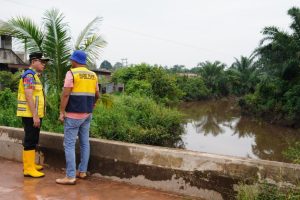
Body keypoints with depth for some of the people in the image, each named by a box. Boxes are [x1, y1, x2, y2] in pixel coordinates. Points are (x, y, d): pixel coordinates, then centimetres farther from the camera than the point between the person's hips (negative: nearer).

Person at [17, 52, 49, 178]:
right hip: (30, 115, -10)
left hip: (34, 114, 10)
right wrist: (35, 116, -23)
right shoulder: (29, 75, -13)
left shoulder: (35, 75, 18)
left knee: (33, 140, 16)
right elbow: (28, 97, -21)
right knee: (30, 141, -6)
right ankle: (28, 169, -2)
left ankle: (30, 164, 26)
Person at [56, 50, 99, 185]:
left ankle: (70, 176, -4)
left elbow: (65, 94, -15)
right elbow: (97, 95, 15)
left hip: (73, 114, -7)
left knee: (69, 144, -3)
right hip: (87, 114, 7)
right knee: (84, 143, 13)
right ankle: (82, 171, 20)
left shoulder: (71, 73, -8)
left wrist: (62, 112, -11)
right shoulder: (93, 75, 10)